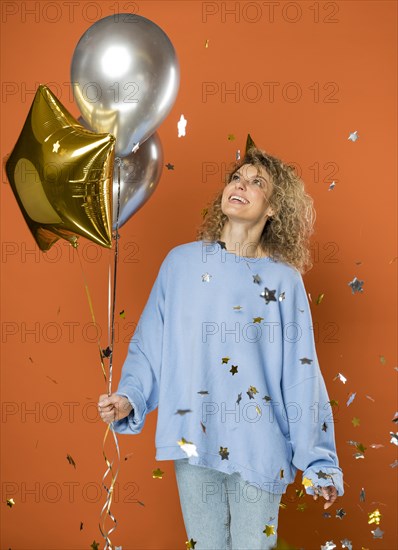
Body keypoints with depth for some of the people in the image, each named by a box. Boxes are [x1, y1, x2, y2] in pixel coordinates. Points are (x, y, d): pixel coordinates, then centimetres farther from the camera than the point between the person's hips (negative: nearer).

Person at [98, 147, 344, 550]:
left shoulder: (284, 281, -2)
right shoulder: (182, 262, 2)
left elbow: (301, 375, -3)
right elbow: (150, 344, 5)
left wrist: (318, 464, -3)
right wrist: (129, 399, -10)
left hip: (259, 451, -1)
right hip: (193, 443, 1)